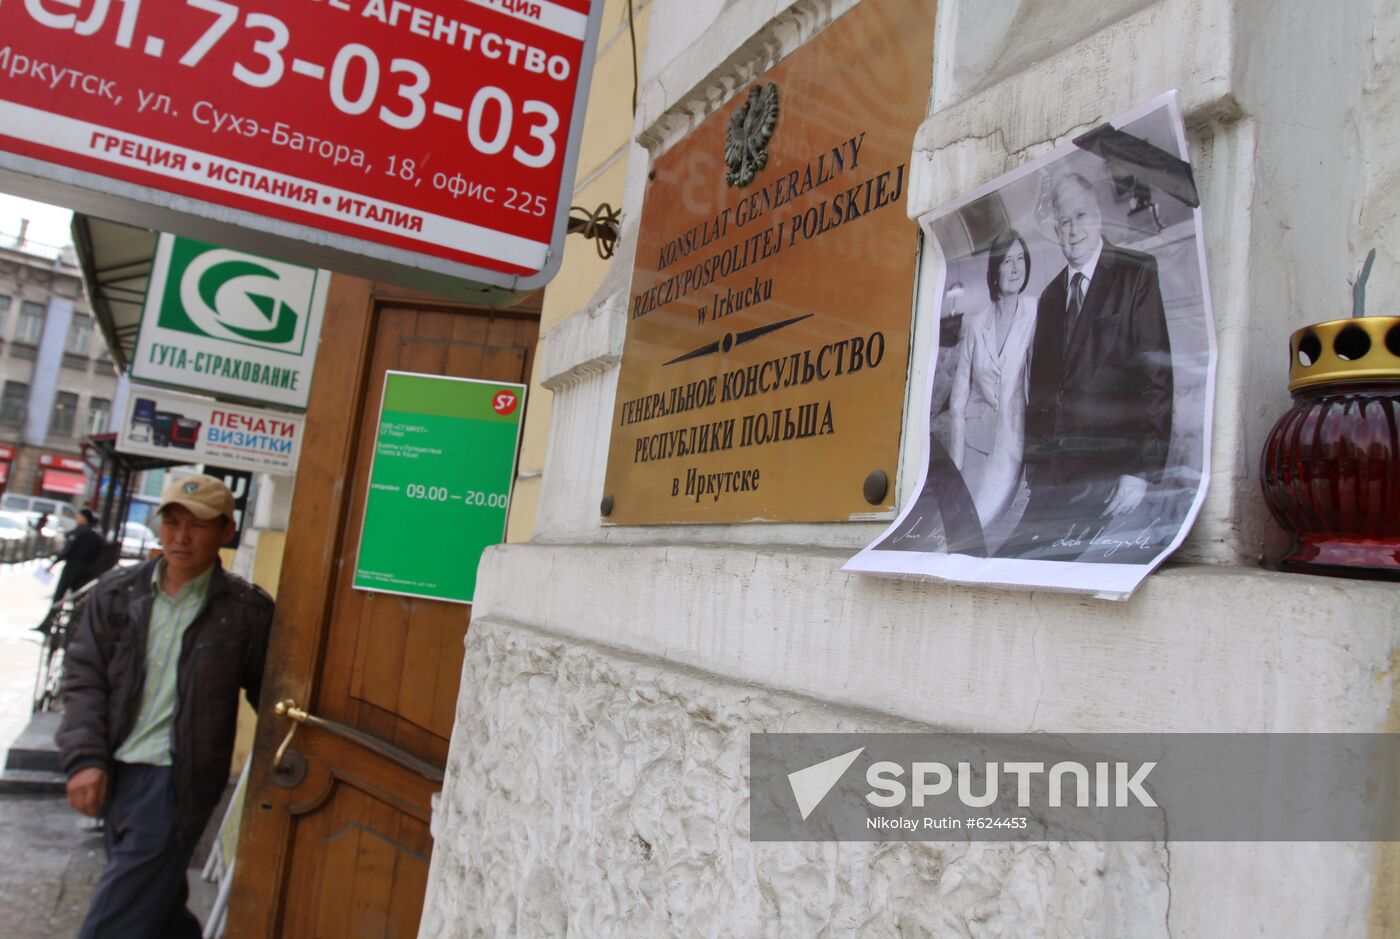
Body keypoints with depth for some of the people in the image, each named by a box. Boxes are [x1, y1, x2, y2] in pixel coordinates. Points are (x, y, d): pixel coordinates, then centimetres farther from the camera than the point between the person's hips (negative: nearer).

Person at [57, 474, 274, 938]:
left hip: (176, 782, -5)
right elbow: (84, 677, 3)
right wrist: (85, 758, -6)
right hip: (113, 773, 5)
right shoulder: (117, 592, 2)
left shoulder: (247, 610, -9)